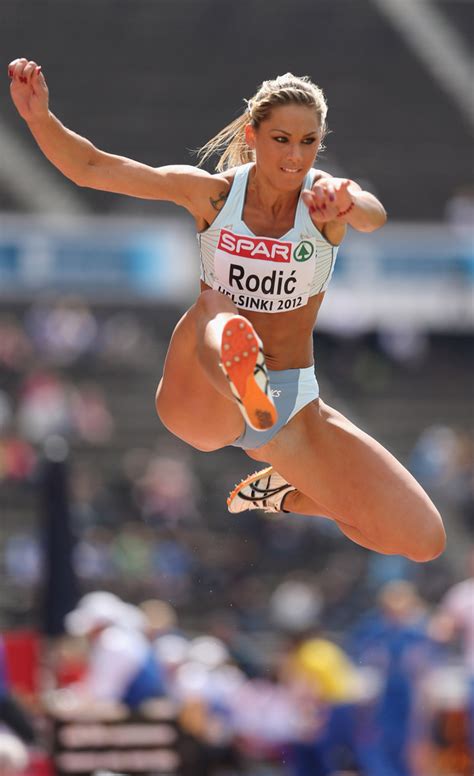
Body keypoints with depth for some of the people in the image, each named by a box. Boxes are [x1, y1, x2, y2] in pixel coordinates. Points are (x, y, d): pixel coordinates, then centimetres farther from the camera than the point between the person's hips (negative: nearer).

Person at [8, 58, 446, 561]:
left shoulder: (323, 198, -10)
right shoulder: (214, 193, -6)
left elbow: (374, 217, -35)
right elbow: (91, 169, -9)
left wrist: (351, 204, -59)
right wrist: (40, 118, -27)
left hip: (293, 407, 2)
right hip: (200, 402, -2)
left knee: (422, 539, -7)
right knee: (214, 309, -35)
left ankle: (278, 491, 19)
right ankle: (243, 381, -74)